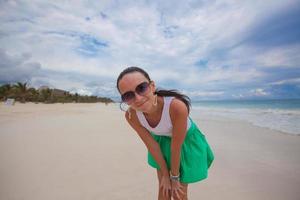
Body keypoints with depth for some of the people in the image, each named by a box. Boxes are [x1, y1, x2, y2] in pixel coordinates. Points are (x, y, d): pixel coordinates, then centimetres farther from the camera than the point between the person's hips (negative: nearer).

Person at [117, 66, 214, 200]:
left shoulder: (177, 106, -41)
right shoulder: (131, 115, -28)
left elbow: (176, 147, -26)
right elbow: (151, 145, -15)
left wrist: (175, 177, -9)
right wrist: (165, 174, -4)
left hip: (186, 141, -2)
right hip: (162, 141, 3)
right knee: (163, 188, 14)